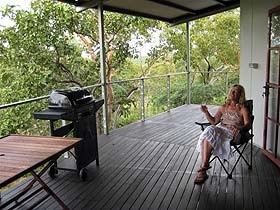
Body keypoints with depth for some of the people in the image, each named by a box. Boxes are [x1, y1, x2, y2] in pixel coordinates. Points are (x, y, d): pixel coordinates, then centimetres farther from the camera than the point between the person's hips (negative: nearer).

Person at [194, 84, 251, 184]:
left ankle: (203, 166, -29)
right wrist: (206, 112, 3)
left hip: (232, 132, -4)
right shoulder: (223, 107, 22)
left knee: (209, 136, -32)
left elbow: (248, 124, -5)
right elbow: (214, 121, 19)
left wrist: (240, 128, -27)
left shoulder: (243, 109, 9)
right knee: (209, 130, -31)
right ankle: (204, 165, -35)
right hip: (220, 129, 5)